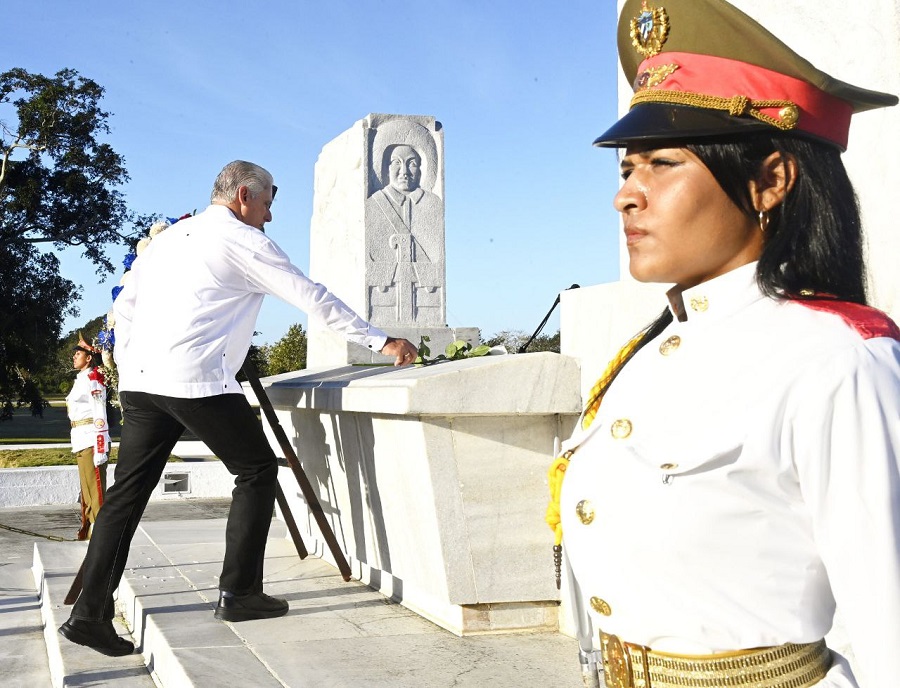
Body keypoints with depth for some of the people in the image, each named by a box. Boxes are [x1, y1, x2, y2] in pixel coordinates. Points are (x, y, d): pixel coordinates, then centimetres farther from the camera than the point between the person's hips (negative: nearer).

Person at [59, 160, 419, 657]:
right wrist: (381, 342, 4)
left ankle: (89, 613, 6)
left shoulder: (168, 238, 22)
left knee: (128, 491, 8)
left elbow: (124, 307, 22)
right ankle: (238, 593, 7)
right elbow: (314, 299, 0)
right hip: (198, 380, -7)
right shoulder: (245, 242, 1)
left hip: (140, 379, 7)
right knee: (257, 470, 6)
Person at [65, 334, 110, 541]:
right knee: (86, 487, 15)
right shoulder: (81, 379, 18)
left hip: (92, 439, -10)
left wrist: (100, 449, -21)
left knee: (95, 486, -7)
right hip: (81, 439, 10)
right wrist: (77, 442, 18)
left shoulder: (92, 379, -10)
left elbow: (100, 416, -16)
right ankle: (88, 528, 23)